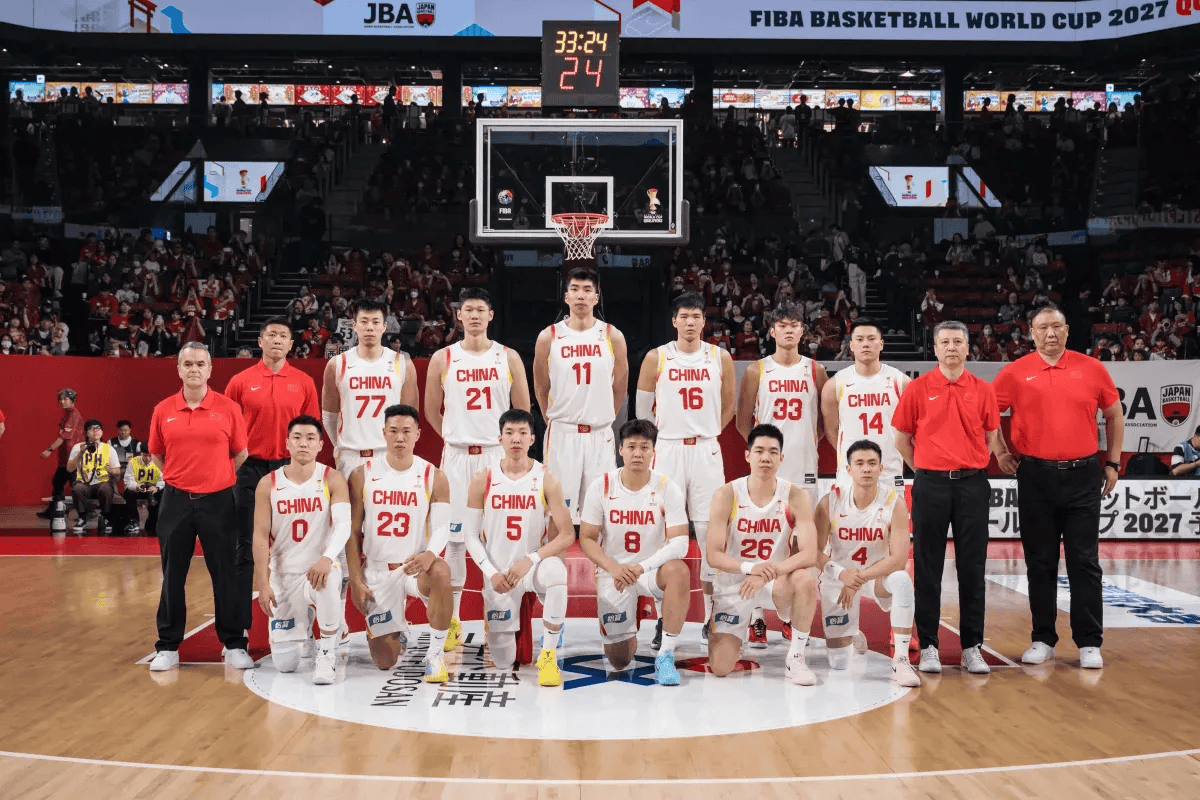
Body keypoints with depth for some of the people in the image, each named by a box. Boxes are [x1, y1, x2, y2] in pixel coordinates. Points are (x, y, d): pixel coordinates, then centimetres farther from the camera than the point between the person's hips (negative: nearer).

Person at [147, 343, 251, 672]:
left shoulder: (228, 408, -2)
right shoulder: (163, 411, 3)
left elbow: (240, 454, 6)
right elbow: (156, 454, 14)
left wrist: (220, 479, 4)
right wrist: (182, 478, 8)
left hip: (218, 500, -1)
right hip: (176, 500, 2)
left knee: (225, 574, 3)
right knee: (173, 576, 8)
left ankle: (234, 645, 14)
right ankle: (168, 647, 19)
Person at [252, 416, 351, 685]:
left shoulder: (332, 480, -7)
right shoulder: (268, 484, -3)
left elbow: (344, 525, -19)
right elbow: (260, 536, -5)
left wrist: (328, 558, -37)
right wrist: (263, 584, -13)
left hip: (319, 567, -2)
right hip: (283, 574, 2)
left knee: (327, 583, -41)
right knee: (285, 665, 2)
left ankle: (326, 653, -19)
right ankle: (301, 621, 37)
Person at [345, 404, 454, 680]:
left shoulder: (434, 477, -3)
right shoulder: (362, 475, -2)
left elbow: (442, 527, -9)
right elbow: (352, 532, 1)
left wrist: (430, 553, -32)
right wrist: (355, 579, -6)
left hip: (416, 565, -1)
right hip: (377, 571, 1)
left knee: (440, 572, -39)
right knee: (384, 662, -1)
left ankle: (435, 655, -21)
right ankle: (399, 633, 38)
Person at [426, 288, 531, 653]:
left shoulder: (508, 358, 2)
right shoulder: (442, 359, 2)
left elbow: (523, 410, 8)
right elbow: (431, 410, 12)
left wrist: (508, 440, 9)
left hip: (498, 454, 0)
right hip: (457, 456, 0)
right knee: (455, 537, 2)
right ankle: (453, 620, 10)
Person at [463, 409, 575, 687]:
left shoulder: (546, 480, -9)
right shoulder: (482, 481, -5)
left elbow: (567, 535, -11)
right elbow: (471, 535, -1)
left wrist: (530, 560, -22)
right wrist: (491, 573, -14)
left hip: (534, 562, -1)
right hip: (498, 572, 1)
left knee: (557, 573, -40)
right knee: (503, 663, 2)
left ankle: (549, 656, -24)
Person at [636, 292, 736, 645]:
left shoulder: (720, 358, 4)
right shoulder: (656, 358, 0)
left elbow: (729, 405, 15)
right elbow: (643, 407, 8)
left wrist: (706, 432, 11)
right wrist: (672, 432, 9)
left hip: (707, 451, 1)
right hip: (668, 451, -1)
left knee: (711, 534, 2)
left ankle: (711, 617, 11)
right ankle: (664, 619, 11)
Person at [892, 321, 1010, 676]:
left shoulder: (983, 390, 6)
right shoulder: (918, 389, 1)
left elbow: (992, 434, 14)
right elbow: (902, 438, 7)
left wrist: (1002, 455, 1)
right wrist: (924, 468, 8)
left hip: (972, 485, 1)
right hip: (930, 486, -1)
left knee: (972, 568, 4)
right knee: (928, 567, 3)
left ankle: (972, 646, 13)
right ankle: (928, 646, 11)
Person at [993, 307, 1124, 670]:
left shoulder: (1092, 368, 3)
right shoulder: (1016, 373, 0)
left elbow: (1114, 415, 13)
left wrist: (1113, 462, 10)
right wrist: (1001, 454, 4)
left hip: (1083, 477, 0)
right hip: (1035, 477, 0)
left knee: (1084, 562, 2)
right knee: (1040, 562, 7)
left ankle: (1089, 643, 10)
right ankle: (1043, 639, 18)